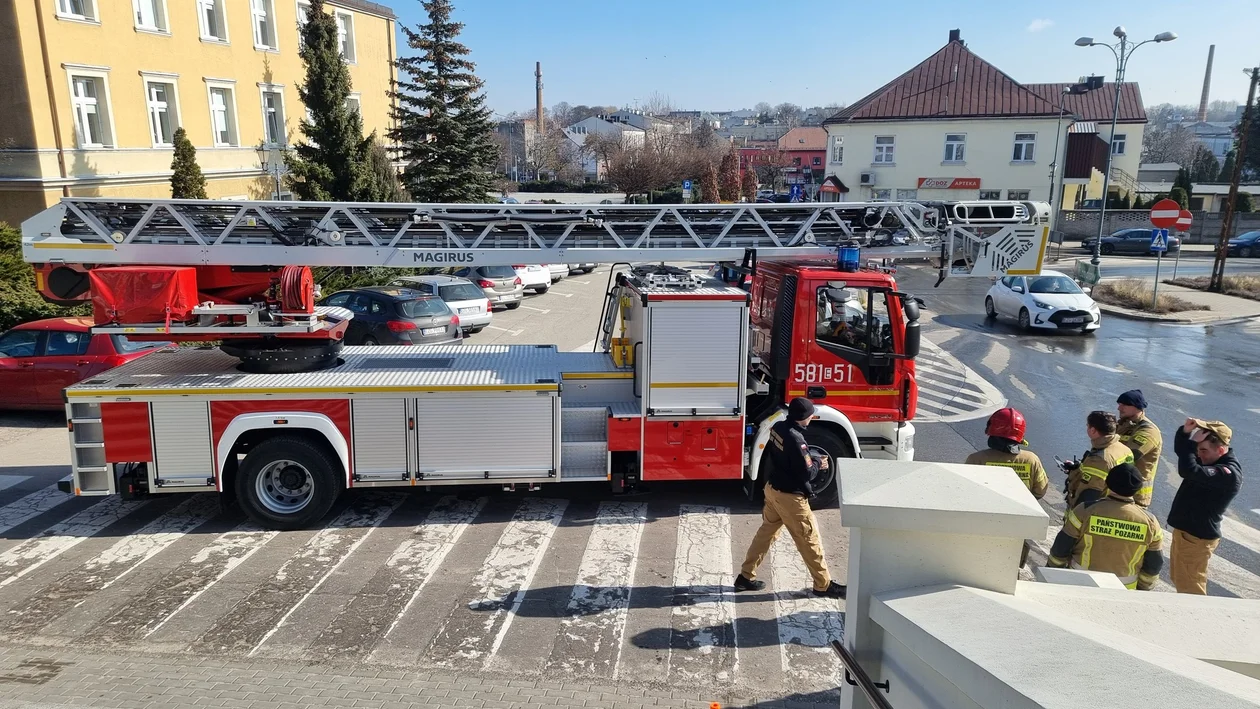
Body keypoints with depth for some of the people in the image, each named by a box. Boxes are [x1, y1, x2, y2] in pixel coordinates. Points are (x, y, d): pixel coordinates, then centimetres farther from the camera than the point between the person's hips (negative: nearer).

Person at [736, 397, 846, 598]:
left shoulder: (777, 427, 0)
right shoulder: (796, 439, -27)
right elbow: (806, 473, -24)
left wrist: (810, 459, 7)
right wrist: (818, 464, -4)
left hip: (772, 489, 9)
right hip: (790, 497, -9)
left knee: (766, 532, 19)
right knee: (809, 540, 6)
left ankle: (746, 576, 25)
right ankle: (823, 585, 20)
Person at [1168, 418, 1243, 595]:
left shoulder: (1228, 473, -26)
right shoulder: (1211, 460, 4)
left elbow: (1189, 470, -38)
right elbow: (1181, 450, 11)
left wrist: (1192, 442, -27)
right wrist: (1186, 431, -9)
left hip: (1197, 537, -10)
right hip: (1184, 530, 10)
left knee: (1189, 587, -1)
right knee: (1179, 579, 23)